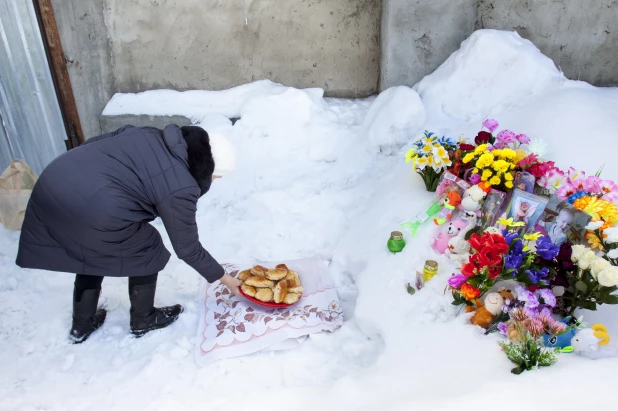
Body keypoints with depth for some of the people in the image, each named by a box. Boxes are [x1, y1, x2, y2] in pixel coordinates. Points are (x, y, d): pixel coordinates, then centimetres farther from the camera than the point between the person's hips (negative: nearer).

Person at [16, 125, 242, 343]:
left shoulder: (148, 134, 14)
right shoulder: (179, 188, -5)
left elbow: (91, 145, 19)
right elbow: (188, 249, 5)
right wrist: (225, 278, 17)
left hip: (52, 183, 9)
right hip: (93, 210, -8)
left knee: (93, 251, 29)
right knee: (146, 252, 15)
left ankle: (81, 325, 43)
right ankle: (143, 320, 33)